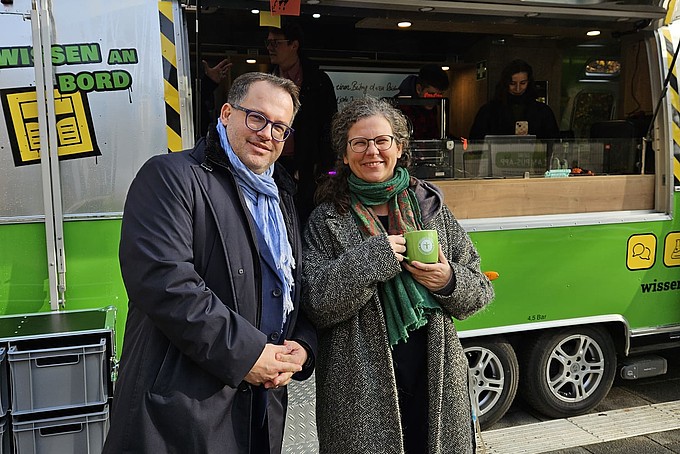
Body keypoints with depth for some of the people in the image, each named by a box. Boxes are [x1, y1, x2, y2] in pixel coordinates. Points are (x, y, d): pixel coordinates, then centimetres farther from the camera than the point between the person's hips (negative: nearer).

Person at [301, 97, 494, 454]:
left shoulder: (431, 206, 5)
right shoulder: (328, 220, -2)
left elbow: (479, 290, 7)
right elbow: (315, 306, -10)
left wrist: (449, 281, -14)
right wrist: (370, 259, -19)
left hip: (436, 378, 3)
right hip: (360, 388, -2)